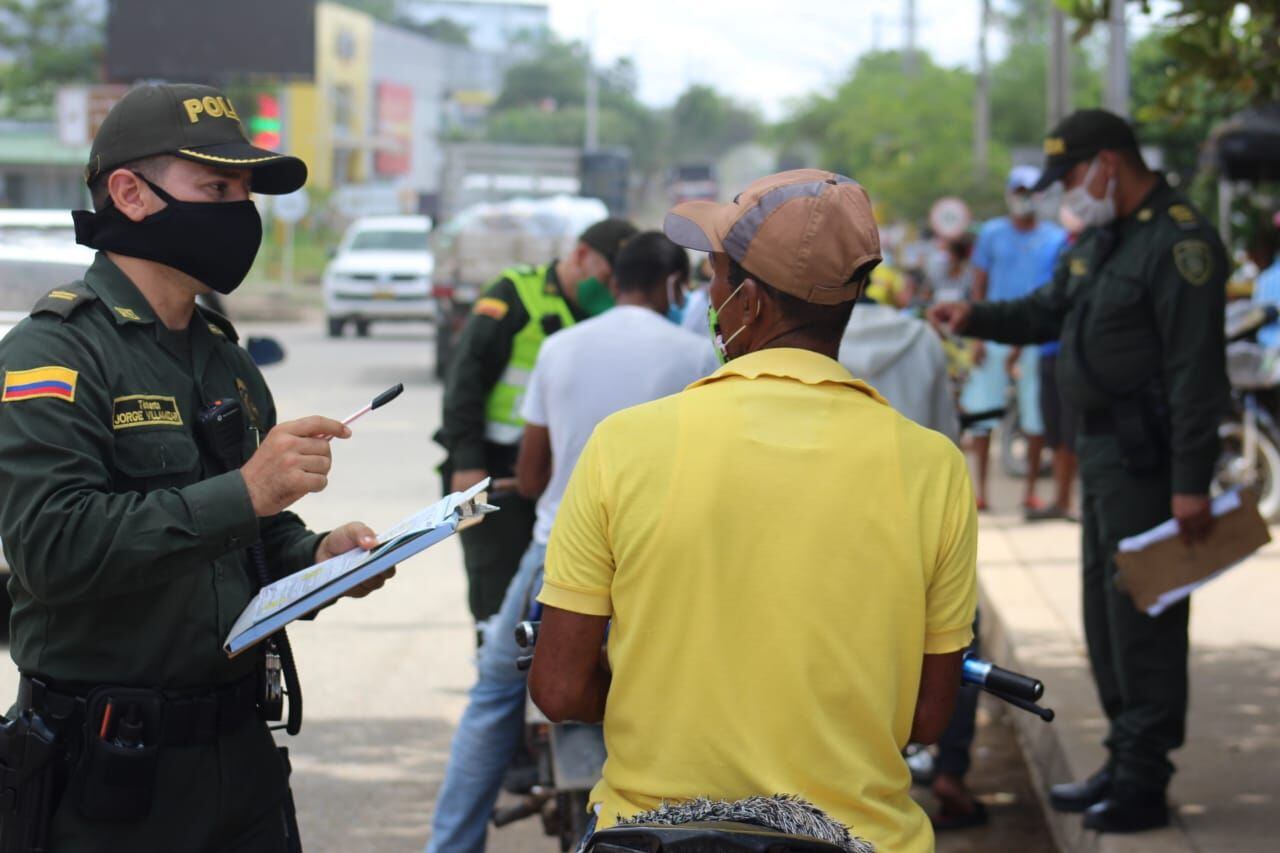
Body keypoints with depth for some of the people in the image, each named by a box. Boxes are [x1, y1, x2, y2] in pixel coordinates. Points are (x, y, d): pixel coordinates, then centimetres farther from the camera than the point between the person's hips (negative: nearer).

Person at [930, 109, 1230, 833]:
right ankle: (1124, 765, 26)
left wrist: (1191, 482, -23)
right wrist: (978, 318, 7)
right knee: (1107, 606, 15)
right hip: (1104, 448, 10)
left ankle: (1145, 783, 0)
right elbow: (1049, 312, 25)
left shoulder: (1179, 241, -17)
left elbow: (1196, 371, -21)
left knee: (1143, 613, -6)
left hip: (1150, 460, -10)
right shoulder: (1101, 238, 14)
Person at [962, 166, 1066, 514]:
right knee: (982, 411, -2)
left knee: (1036, 417, 0)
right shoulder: (991, 234, 7)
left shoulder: (1054, 238, 6)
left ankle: (1030, 490, 9)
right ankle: (980, 489, 6)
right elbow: (979, 289, 8)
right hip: (995, 337, 0)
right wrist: (977, 337, -1)